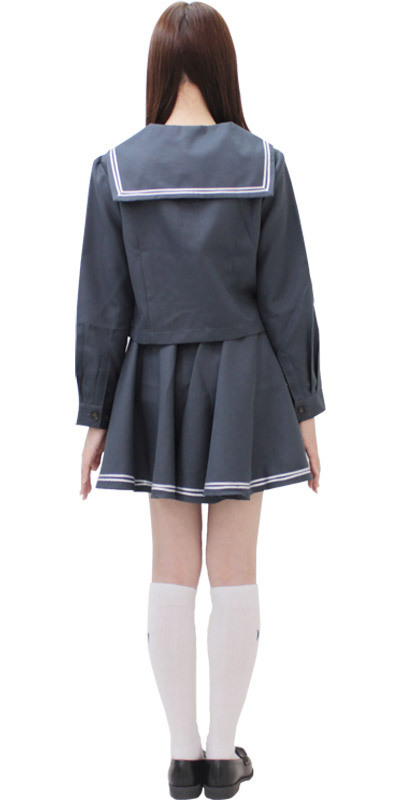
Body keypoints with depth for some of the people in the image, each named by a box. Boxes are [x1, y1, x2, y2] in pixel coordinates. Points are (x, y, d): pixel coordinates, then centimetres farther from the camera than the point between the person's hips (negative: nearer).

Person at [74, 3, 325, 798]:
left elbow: (102, 306, -5)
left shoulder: (116, 168, -6)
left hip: (159, 383, 1)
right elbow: (288, 300, -7)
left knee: (173, 572, 9)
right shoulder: (262, 163, -8)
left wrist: (94, 418, 2)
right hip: (244, 384, -1)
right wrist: (305, 410, 1)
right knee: (235, 573, 7)